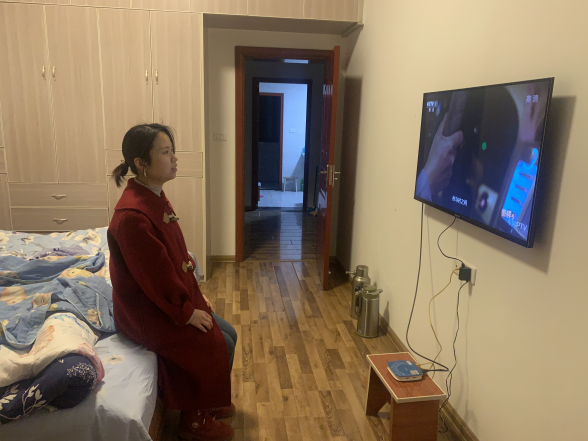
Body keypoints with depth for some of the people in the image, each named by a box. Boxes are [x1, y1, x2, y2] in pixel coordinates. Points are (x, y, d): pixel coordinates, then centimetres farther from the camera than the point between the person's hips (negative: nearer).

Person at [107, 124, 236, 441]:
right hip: (145, 310, -9)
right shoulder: (132, 216, -28)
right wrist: (187, 313, -15)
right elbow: (155, 275, -24)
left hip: (174, 297, 9)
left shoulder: (155, 198, 2)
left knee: (229, 334, 9)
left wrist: (195, 295, 9)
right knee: (214, 346, -9)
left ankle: (208, 401, 30)